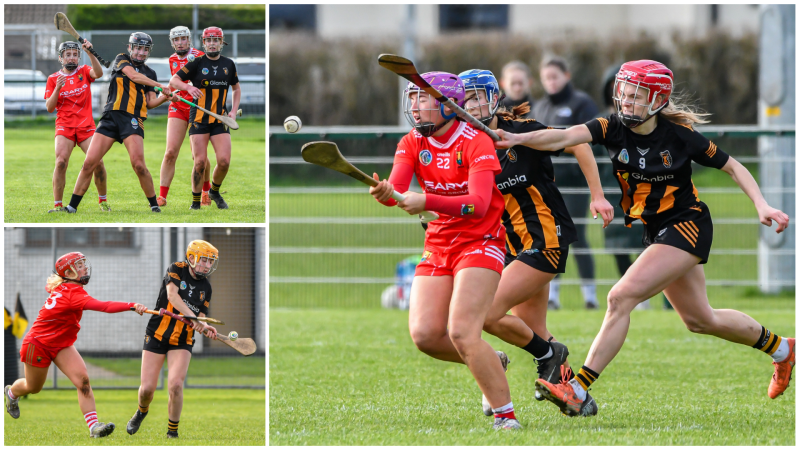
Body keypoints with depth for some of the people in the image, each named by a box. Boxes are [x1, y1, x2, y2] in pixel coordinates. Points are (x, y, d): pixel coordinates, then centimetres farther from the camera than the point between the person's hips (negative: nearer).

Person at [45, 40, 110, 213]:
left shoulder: (84, 71, 10)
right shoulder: (53, 79, 8)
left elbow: (98, 73, -14)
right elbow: (49, 108, 2)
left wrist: (90, 53, -25)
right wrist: (57, 88, -12)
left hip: (86, 125, 1)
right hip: (64, 126, -1)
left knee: (98, 161, -10)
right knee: (61, 162, -20)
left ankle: (103, 200, 10)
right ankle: (58, 204, -15)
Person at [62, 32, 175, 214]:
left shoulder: (150, 73, 20)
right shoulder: (122, 60, 14)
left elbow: (150, 102, 16)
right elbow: (133, 75, -5)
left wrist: (165, 97, -3)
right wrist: (160, 86, -6)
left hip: (133, 119, 0)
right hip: (111, 117, 0)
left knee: (138, 164, -18)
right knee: (89, 163, -7)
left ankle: (153, 204, -1)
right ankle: (72, 206, 1)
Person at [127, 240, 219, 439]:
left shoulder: (205, 288, 7)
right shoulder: (177, 270, -5)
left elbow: (200, 319, 6)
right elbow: (172, 295, -22)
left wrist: (206, 329, -17)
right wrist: (193, 317, -33)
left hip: (182, 341, 2)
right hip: (157, 335, -2)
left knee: (176, 385, -20)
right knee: (147, 388, -5)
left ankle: (172, 431, -3)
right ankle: (142, 411, 31)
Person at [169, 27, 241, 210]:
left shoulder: (228, 64, 10)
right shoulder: (197, 63, -1)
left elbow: (236, 88, 24)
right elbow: (173, 81, -4)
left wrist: (233, 111, 10)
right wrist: (188, 86, -25)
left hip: (220, 120, 3)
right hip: (199, 119, -3)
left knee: (224, 161, -9)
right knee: (200, 162, -12)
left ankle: (215, 191, 18)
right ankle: (196, 201, 4)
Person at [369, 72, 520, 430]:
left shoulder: (476, 143, -15)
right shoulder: (412, 144, 2)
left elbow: (478, 204, -27)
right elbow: (396, 190, -13)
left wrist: (426, 202, -40)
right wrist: (384, 194, -38)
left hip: (479, 243, -6)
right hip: (437, 248, 6)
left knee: (461, 332, -20)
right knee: (424, 335, -7)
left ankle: (506, 416, -12)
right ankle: (490, 365, 20)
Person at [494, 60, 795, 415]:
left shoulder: (679, 135, -15)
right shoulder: (614, 128, -7)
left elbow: (733, 167, -2)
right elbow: (566, 137, -24)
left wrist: (762, 206, -14)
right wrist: (517, 139, -41)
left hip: (687, 226, -7)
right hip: (655, 233, 7)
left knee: (622, 296, -22)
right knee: (699, 319, 20)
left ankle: (579, 389, -23)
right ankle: (779, 348, 43)